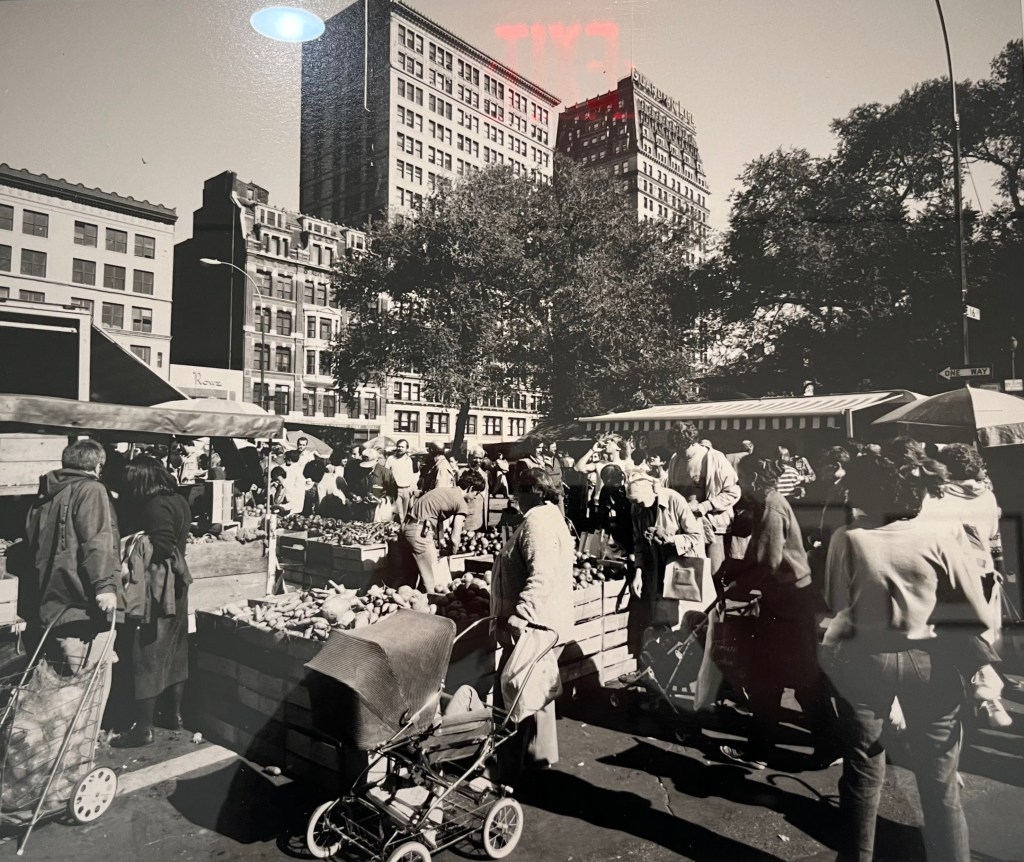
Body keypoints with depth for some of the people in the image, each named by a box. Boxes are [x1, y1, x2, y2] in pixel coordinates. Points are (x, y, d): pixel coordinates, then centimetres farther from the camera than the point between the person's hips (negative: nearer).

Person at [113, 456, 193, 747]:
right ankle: (175, 714, 28)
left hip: (158, 587, -9)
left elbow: (162, 547, -24)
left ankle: (143, 727, 7)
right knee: (174, 651, 16)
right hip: (176, 584, 9)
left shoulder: (155, 505, -18)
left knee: (147, 655, -1)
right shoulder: (178, 500, 9)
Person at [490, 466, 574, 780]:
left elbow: (541, 578, -31)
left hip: (532, 626, -11)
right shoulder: (550, 518, 13)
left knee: (511, 695, 0)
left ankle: (510, 766, 11)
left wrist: (518, 616, -34)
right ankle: (540, 754, 35)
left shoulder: (538, 523, -20)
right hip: (544, 623, 11)